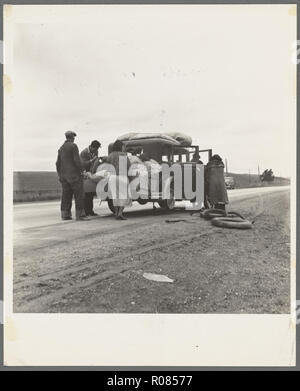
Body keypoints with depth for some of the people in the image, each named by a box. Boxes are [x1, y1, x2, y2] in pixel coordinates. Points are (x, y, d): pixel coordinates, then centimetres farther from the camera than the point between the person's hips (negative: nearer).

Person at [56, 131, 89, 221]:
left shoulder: (61, 148, 16)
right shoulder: (73, 146, -7)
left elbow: (58, 163, 17)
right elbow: (77, 160, -16)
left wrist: (60, 175, 23)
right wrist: (81, 170, -6)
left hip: (64, 175, 8)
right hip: (74, 174, -8)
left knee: (66, 195, 9)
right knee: (79, 194, -5)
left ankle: (65, 214, 8)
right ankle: (80, 215, -7)